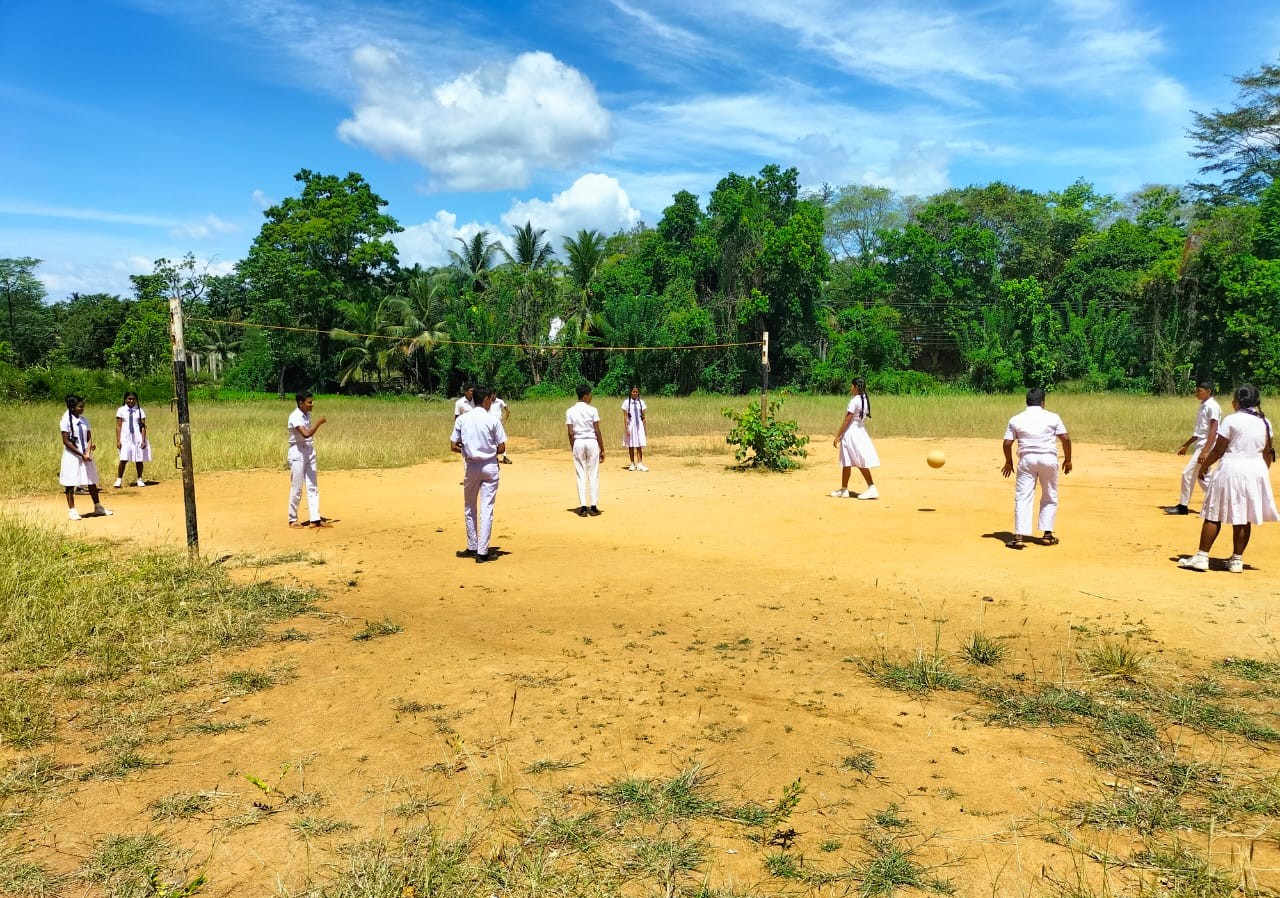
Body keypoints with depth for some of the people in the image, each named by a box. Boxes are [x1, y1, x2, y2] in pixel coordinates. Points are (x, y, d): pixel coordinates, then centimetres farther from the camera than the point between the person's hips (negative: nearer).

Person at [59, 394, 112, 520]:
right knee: (70, 484, 3)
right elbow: (66, 441, -13)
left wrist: (88, 453, -11)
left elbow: (89, 438, 5)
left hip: (85, 455, 5)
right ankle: (71, 510, 10)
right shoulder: (66, 420, -10)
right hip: (72, 456, -5)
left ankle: (98, 507, 22)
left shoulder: (84, 420, 6)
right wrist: (81, 455, -16)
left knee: (92, 481, 12)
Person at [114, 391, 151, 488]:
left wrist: (143, 440, -6)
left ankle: (140, 479, 18)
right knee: (123, 459, -9)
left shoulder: (139, 410, 3)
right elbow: (118, 426, 2)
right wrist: (118, 440, -4)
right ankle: (119, 479, 1)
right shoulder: (121, 410, 3)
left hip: (137, 437, 1)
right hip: (125, 437, -1)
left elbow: (143, 426, 1)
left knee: (139, 459, 3)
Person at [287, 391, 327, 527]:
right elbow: (306, 434, -33)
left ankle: (315, 519, 7)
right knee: (296, 488, -1)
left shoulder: (307, 414, 8)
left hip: (310, 452, 8)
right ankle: (292, 520, 12)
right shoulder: (295, 417, -19)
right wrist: (319, 422, -26)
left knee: (313, 486, 5)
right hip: (297, 452, -8)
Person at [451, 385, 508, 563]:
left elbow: (453, 446, 0)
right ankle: (482, 552, -2)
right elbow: (501, 448, -6)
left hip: (471, 467, 2)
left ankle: (472, 548, 24)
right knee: (486, 510, 0)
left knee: (470, 509, 17)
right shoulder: (493, 419, -7)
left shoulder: (462, 419, -1)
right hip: (490, 467, -2)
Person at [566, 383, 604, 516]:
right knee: (593, 475, 5)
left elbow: (570, 433, -1)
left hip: (578, 443, 2)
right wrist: (602, 450, -2)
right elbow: (597, 431, -7)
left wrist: (573, 449, 8)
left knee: (581, 476, 6)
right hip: (592, 442, -2)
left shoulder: (570, 411, 1)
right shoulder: (592, 410, -6)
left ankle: (583, 507, 4)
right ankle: (593, 506, 5)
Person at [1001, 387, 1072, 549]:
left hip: (1027, 459, 0)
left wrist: (1009, 462, 15)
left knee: (1022, 498, -1)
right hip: (1049, 458, 1)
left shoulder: (1016, 419, 4)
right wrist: (1068, 460, 12)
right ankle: (1048, 534, 16)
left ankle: (1019, 536, -10)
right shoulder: (1053, 417, 4)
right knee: (1050, 497, 16)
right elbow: (1065, 439, -1)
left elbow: (1007, 443, 1)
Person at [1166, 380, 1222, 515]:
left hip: (1206, 445, -10)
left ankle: (1183, 506, -2)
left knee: (1187, 473, -9)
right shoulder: (1203, 406, 15)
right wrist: (1186, 445, 23)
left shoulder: (1212, 406, -14)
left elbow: (1213, 430, -20)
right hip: (1200, 445, 10)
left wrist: (1205, 450, -26)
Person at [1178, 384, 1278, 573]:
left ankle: (1202, 557, 0)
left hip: (1232, 469, -5)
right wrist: (1264, 473, 22)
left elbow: (1218, 450, -10)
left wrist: (1203, 467, 2)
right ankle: (1237, 559, 15)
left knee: (1214, 515, 0)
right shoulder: (1265, 422, 7)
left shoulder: (1231, 420, -10)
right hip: (1257, 471, 6)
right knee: (1244, 519, 10)